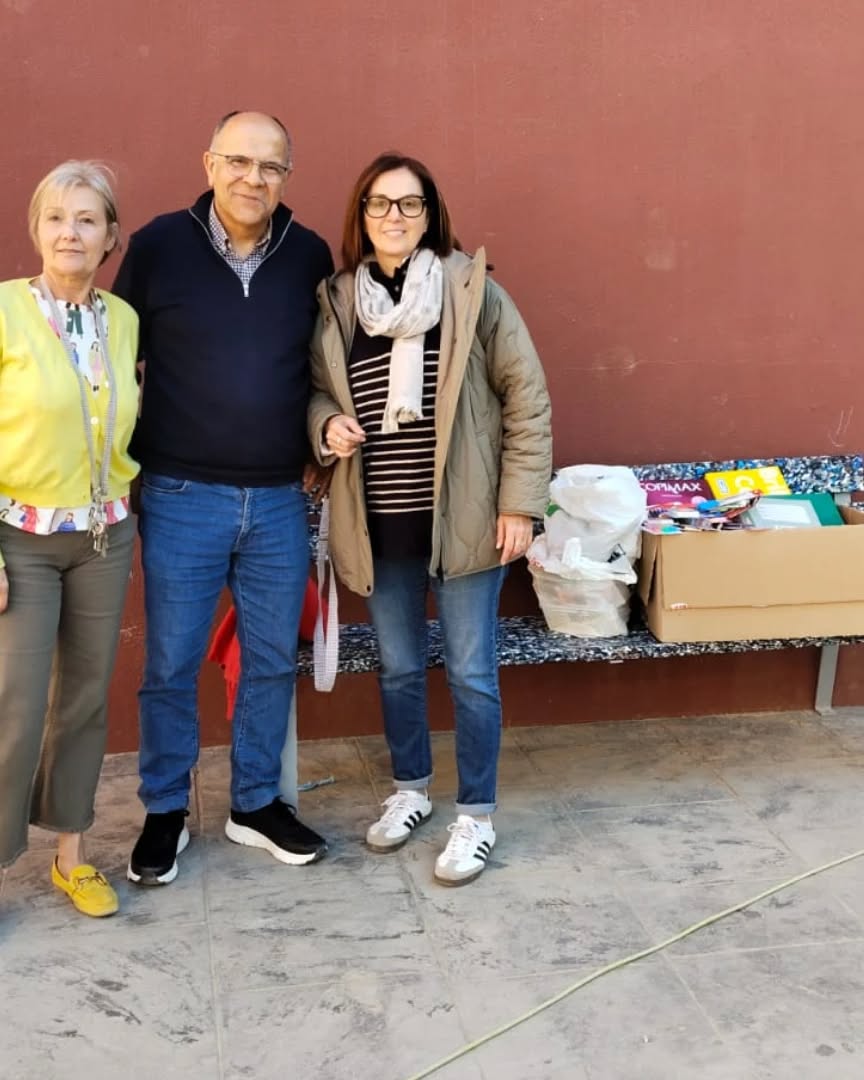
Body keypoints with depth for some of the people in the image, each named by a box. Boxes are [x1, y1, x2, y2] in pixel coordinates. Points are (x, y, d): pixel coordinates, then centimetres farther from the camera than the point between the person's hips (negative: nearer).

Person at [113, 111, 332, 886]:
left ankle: (257, 805, 29)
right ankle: (166, 813, 24)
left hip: (280, 501, 3)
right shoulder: (158, 245, -4)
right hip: (182, 498, -2)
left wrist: (323, 440, 9)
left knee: (273, 661, 11)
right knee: (171, 665, 6)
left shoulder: (311, 255, 2)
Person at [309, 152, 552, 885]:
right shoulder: (336, 301, 4)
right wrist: (327, 425, -8)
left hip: (462, 517, -3)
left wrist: (520, 501, -8)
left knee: (471, 671, 5)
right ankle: (411, 789, 38)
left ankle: (476, 814, 21)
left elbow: (526, 397, -5)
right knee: (399, 668, 17)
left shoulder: (472, 289, -5)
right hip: (379, 523, 3)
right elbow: (316, 388, 16)